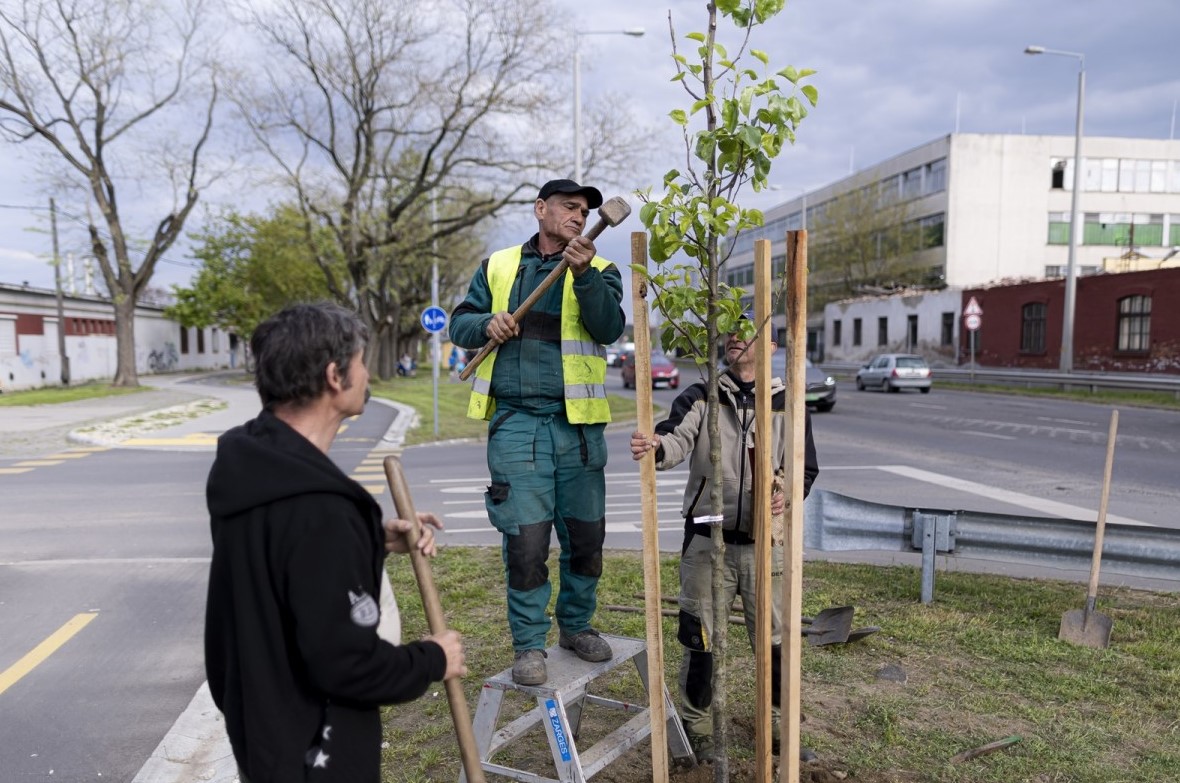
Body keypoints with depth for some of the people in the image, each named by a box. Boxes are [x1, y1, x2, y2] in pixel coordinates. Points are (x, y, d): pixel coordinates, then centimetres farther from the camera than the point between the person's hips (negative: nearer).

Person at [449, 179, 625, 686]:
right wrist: (486, 323, -9)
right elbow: (460, 325, 14)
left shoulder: (598, 271, 7)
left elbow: (609, 327, -11)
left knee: (586, 535, 9)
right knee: (525, 538, -3)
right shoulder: (498, 266, 11)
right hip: (516, 422, -1)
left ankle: (576, 625, 31)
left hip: (578, 423, 1)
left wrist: (584, 275, -26)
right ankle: (528, 644, 13)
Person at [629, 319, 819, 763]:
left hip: (765, 543, 1)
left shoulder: (788, 404, 4)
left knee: (775, 639, 12)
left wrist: (788, 495, -15)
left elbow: (805, 467, 7)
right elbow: (678, 438, -18)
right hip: (707, 541, -1)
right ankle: (696, 726, 27)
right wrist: (655, 446, -42)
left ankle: (779, 722, 35)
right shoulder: (700, 398, 1)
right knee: (699, 639, 8)